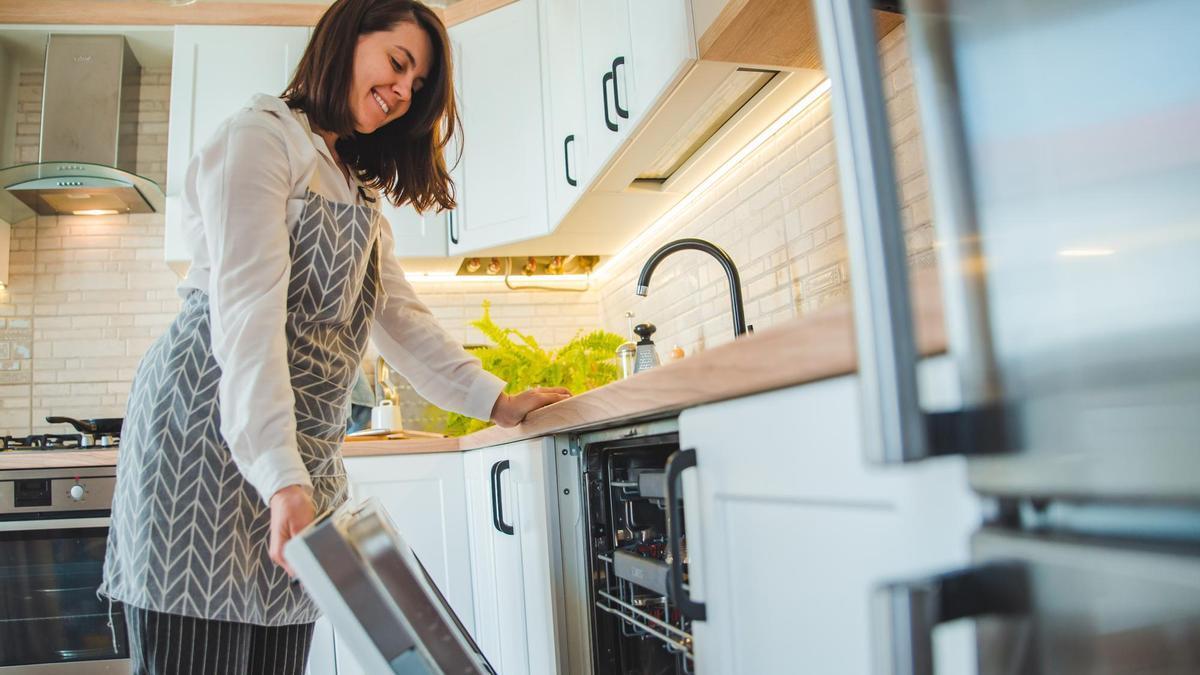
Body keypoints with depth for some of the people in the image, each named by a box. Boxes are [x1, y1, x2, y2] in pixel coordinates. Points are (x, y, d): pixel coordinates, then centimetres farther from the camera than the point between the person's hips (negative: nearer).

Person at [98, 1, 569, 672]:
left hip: (306, 454, 8)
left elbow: (400, 315, 15)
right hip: (212, 432, -8)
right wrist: (284, 479, -27)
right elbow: (247, 311, -17)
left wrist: (495, 400, 2)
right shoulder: (260, 137, -4)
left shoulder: (359, 192, 24)